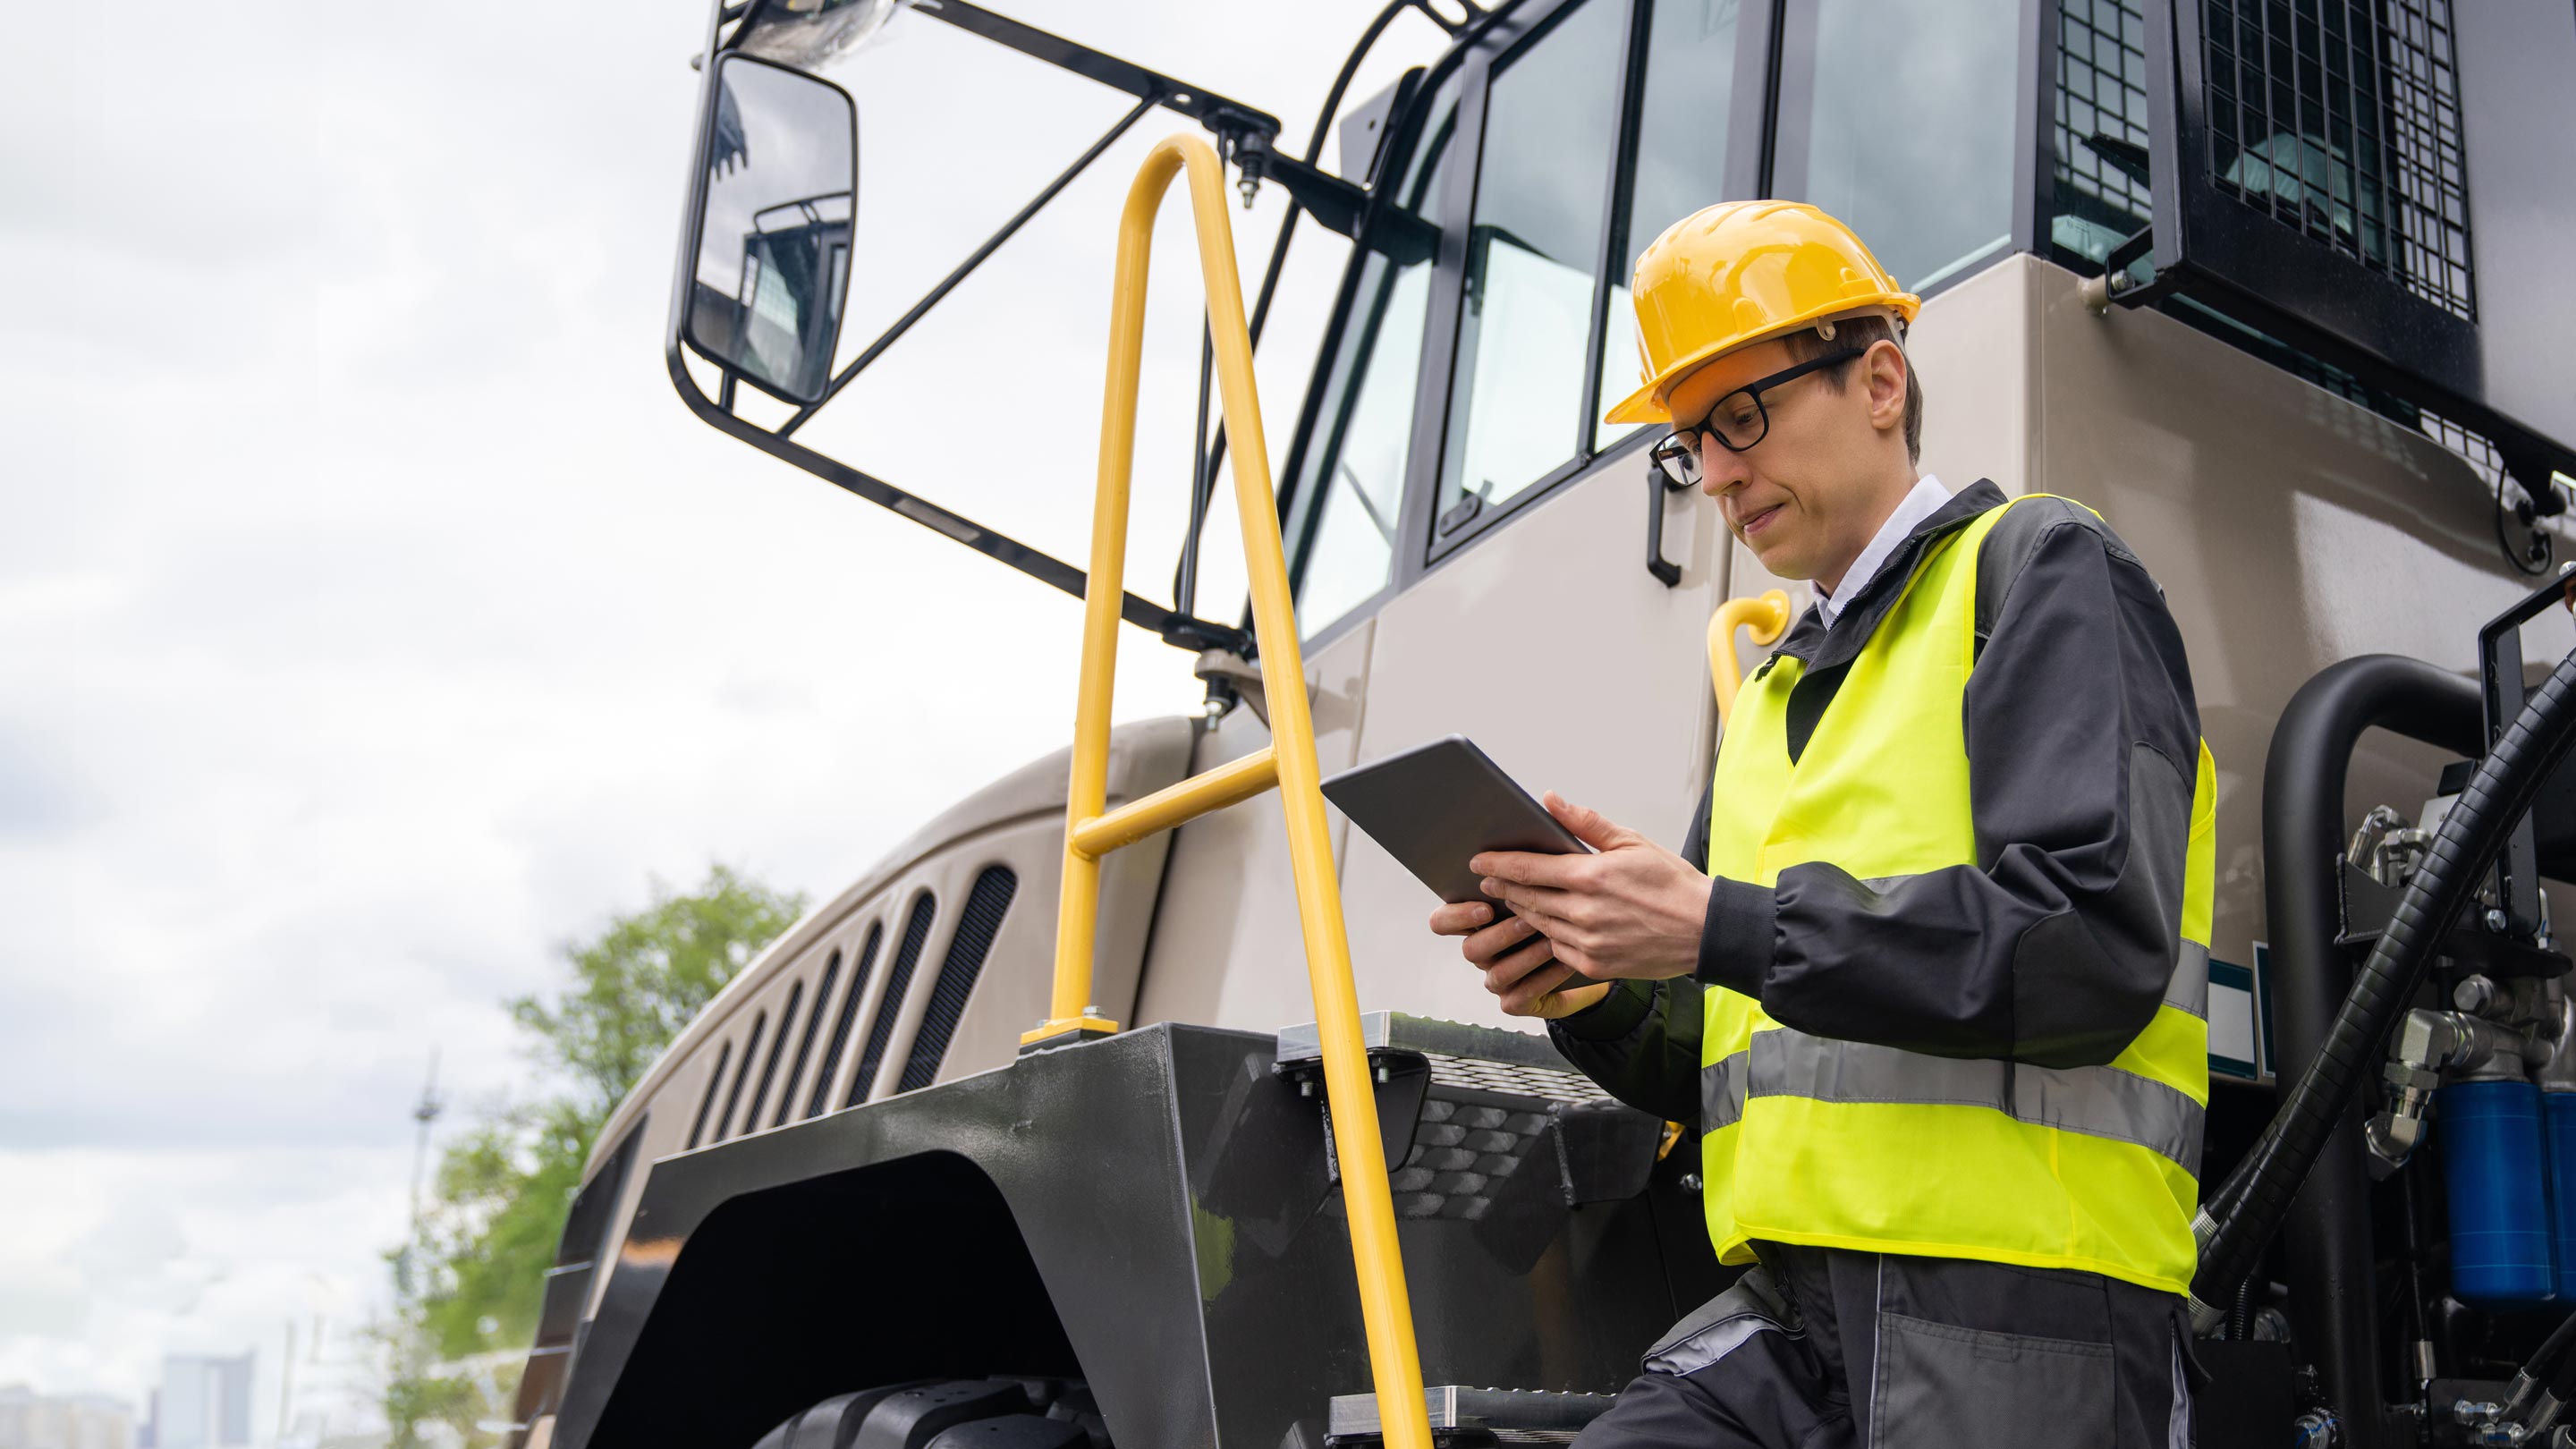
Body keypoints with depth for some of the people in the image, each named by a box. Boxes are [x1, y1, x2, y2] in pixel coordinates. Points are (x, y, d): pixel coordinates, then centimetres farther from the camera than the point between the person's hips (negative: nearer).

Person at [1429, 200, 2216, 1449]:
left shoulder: (2038, 572, 2)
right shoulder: (1774, 696, 22)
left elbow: (2095, 944, -14)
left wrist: (1721, 925, -16)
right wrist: (1592, 989, 1)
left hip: (2007, 1308, -5)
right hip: (1793, 1310, 6)